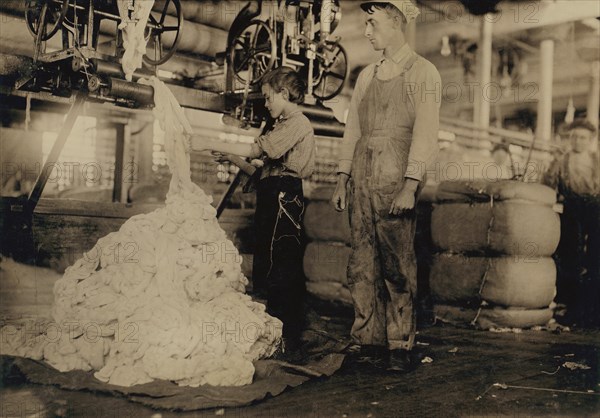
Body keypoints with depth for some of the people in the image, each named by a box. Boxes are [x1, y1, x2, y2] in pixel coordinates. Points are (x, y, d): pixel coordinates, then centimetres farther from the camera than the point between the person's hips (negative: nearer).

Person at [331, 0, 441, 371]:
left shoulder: (423, 73, 1)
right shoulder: (367, 75, 19)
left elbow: (425, 133, -8)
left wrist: (410, 187, -16)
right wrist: (343, 180, 11)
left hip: (396, 179, -6)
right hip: (362, 178, 6)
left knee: (397, 266, -5)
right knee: (363, 265, 4)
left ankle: (401, 347, 4)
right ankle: (370, 341, 12)